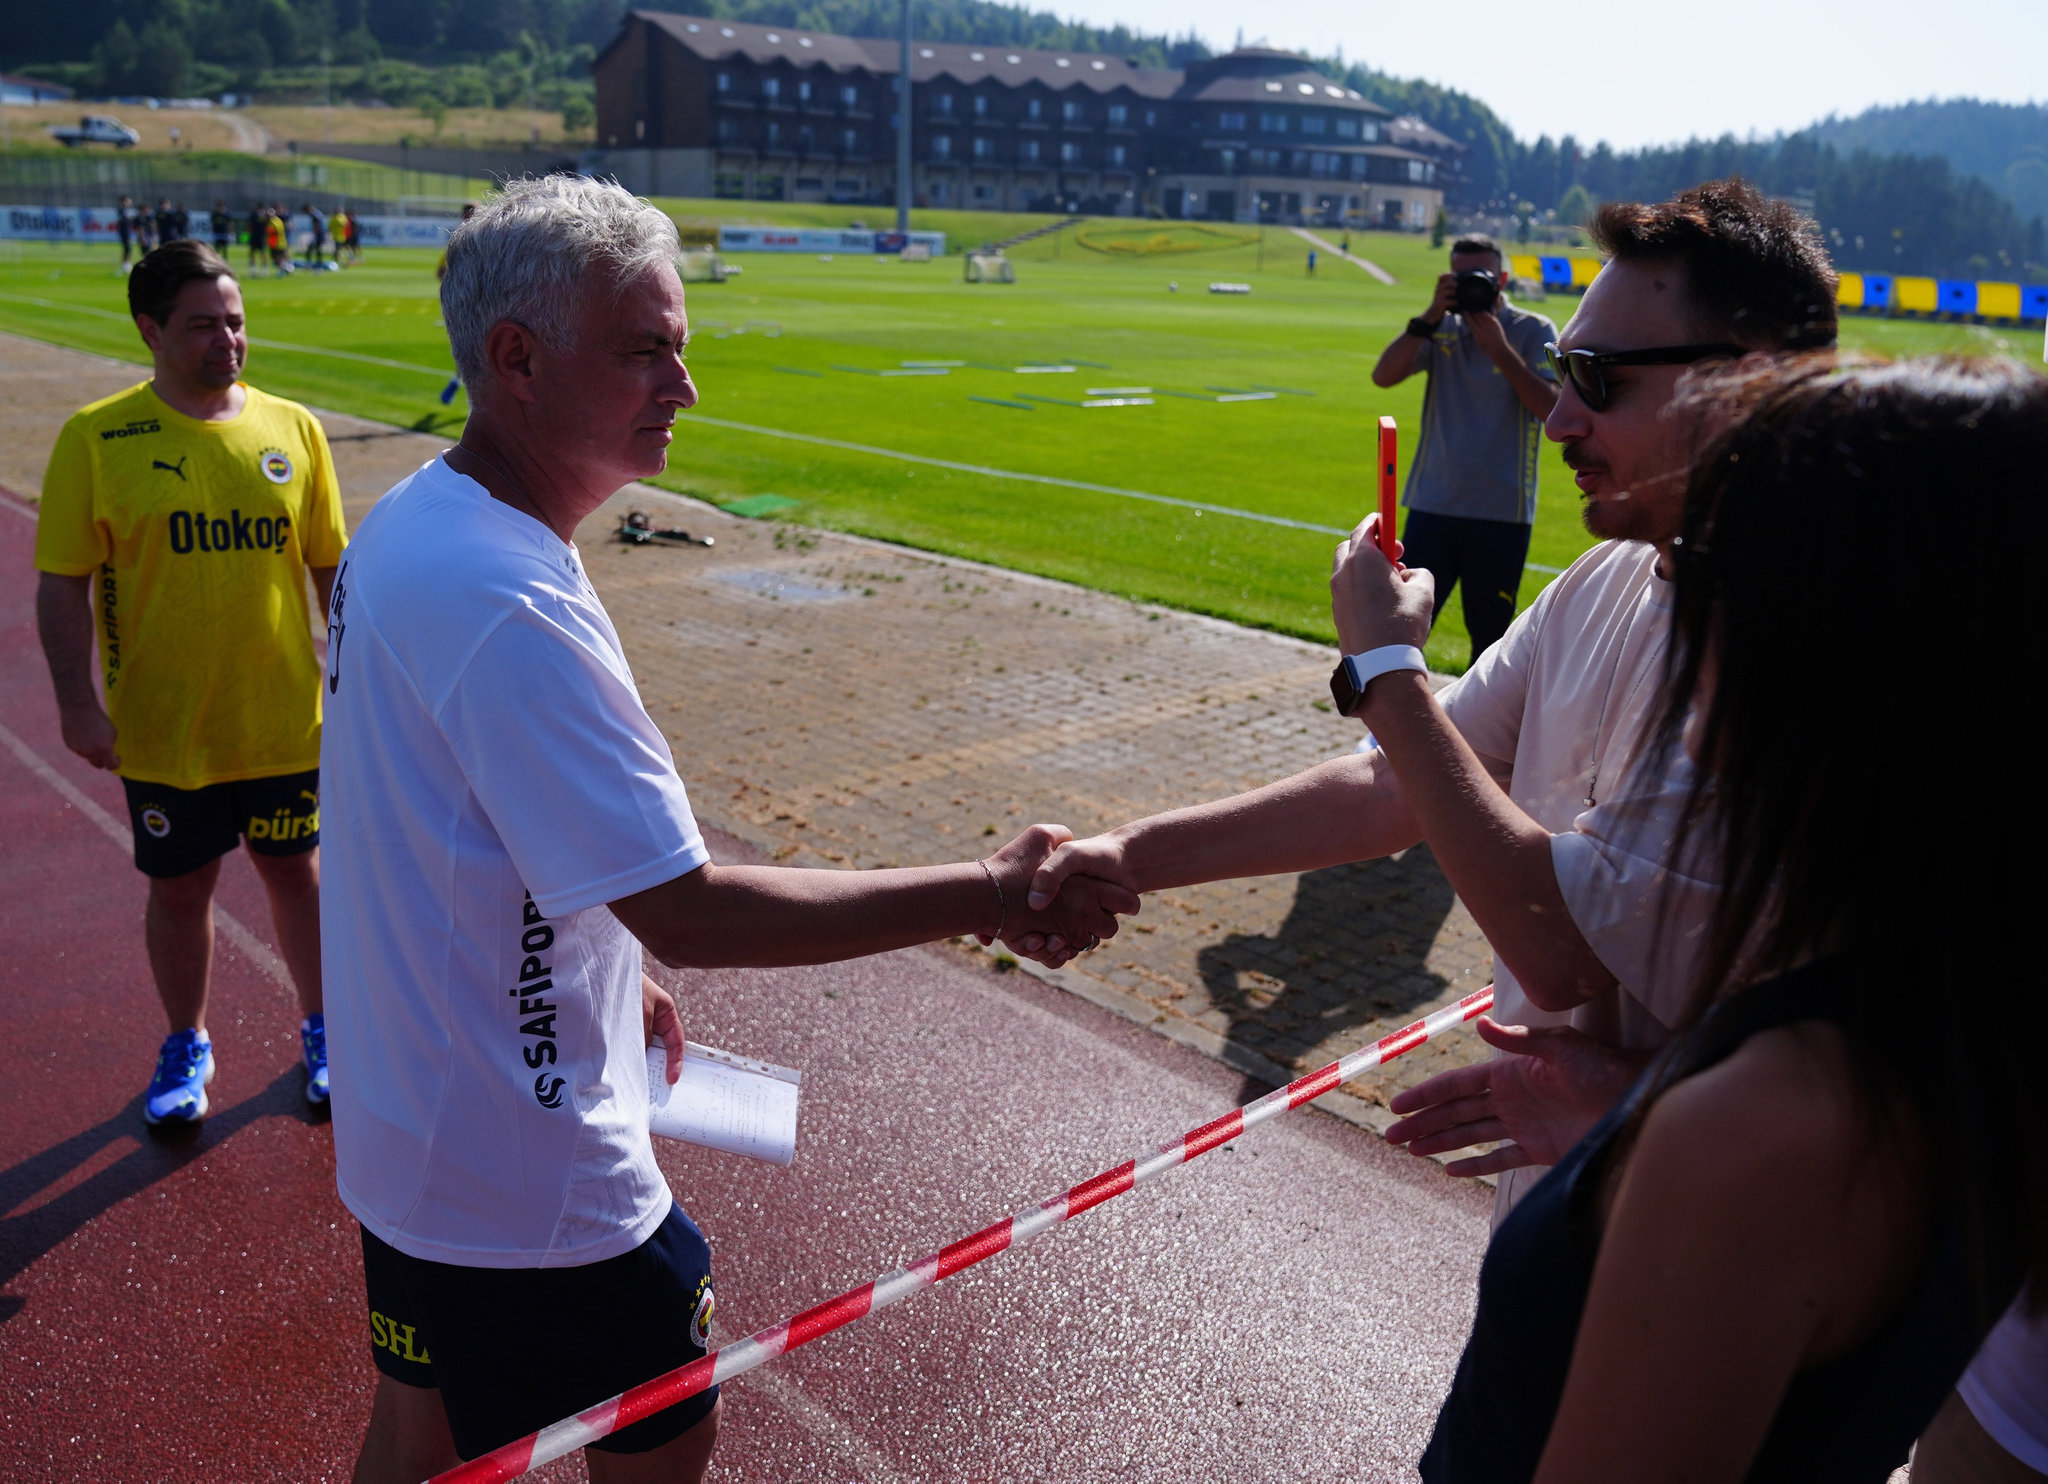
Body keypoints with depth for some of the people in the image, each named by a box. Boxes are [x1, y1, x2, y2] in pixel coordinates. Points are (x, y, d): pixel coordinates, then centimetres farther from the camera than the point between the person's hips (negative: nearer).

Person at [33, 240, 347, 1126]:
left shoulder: (293, 429, -1)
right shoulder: (96, 438, -7)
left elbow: (332, 566, 5)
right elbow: (63, 585, -6)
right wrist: (77, 702, -13)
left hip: (284, 717, 1)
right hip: (162, 728, -1)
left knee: (295, 871, 14)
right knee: (178, 888, 14)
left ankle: (320, 1030, 35)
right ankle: (186, 1045, 35)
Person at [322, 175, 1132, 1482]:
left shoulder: (413, 526, 2)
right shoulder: (509, 605, -31)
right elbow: (688, 912, -30)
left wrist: (608, 975, 18)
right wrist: (985, 898, -26)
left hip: (415, 1120, 9)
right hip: (528, 1179, -9)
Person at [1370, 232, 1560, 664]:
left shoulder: (1534, 332, 0)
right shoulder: (1441, 329, 8)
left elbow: (1550, 408, -13)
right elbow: (1383, 375, -7)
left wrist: (1499, 348, -18)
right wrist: (1431, 315, -14)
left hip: (1502, 513, -2)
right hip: (1433, 503, 2)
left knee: (1490, 634, 8)